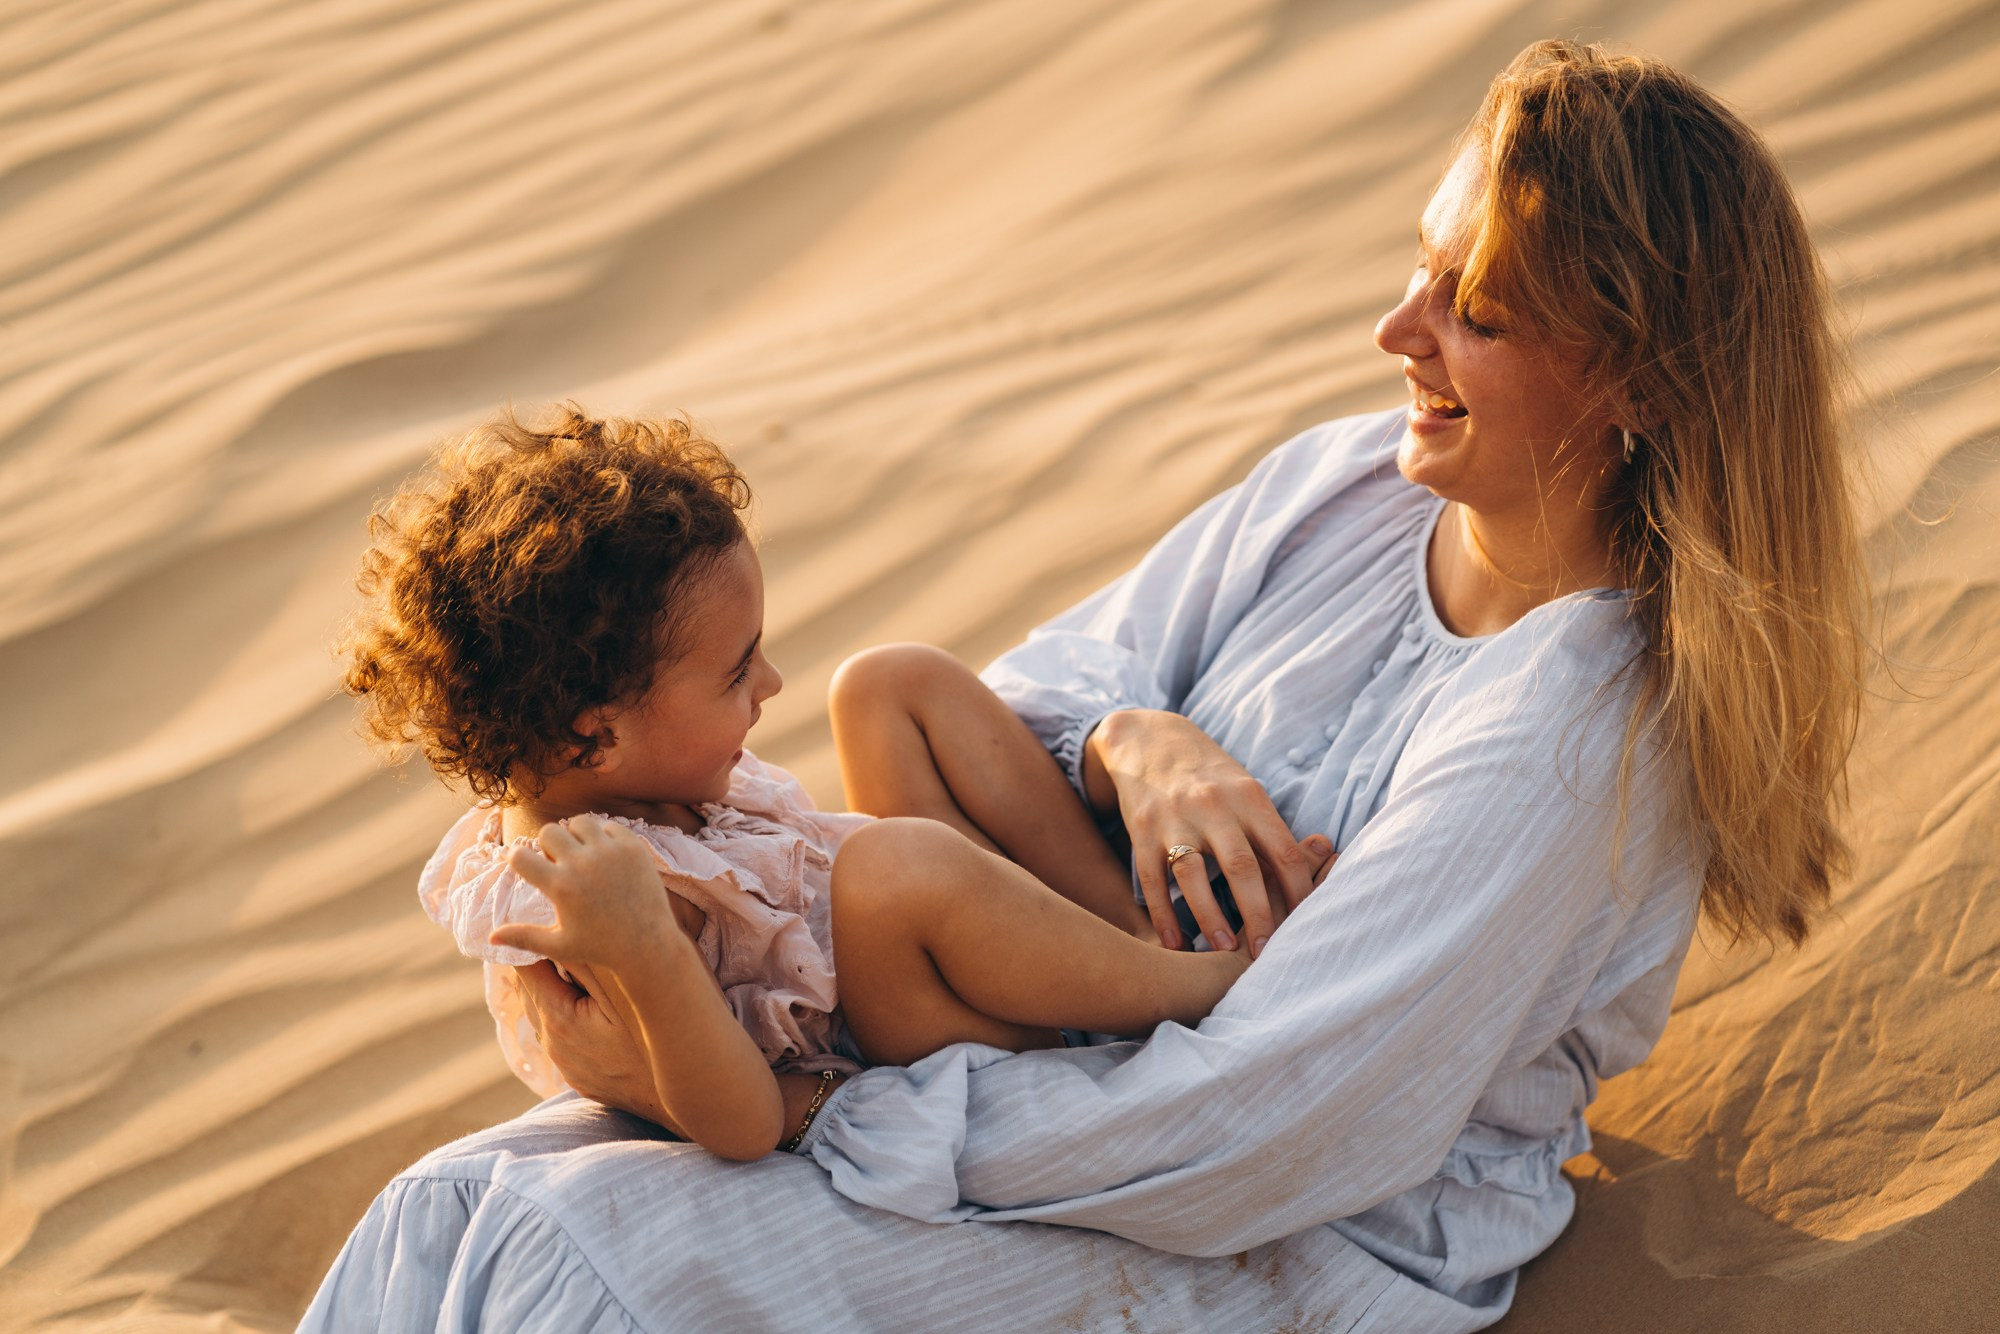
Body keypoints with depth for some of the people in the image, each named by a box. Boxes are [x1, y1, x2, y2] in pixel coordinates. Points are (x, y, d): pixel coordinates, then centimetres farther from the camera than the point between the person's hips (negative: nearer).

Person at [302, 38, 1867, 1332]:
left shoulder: (1579, 740, -24)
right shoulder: (1339, 485, -1)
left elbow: (1236, 1134, -26)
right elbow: (1031, 695, 8)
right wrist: (1130, 742, -19)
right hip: (1085, 1058, 7)